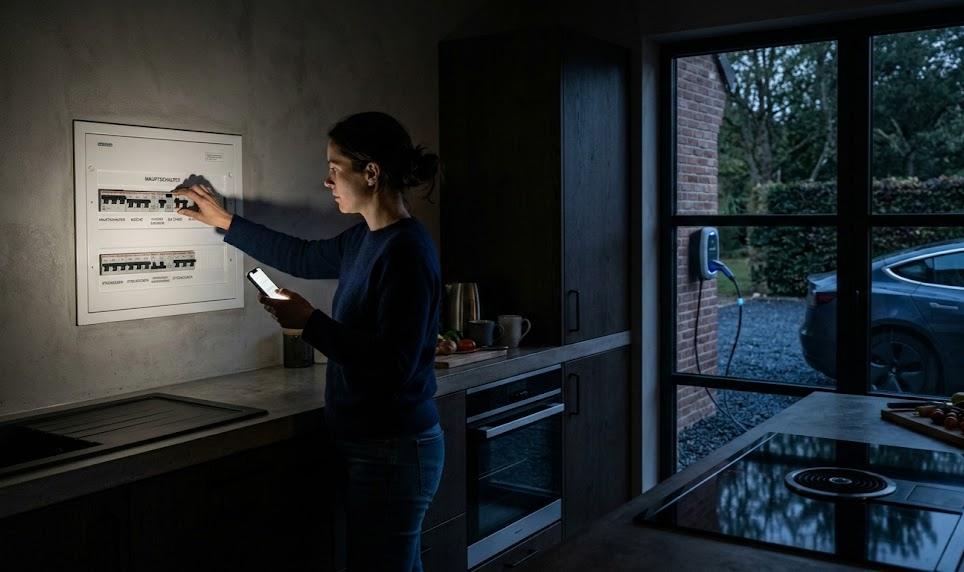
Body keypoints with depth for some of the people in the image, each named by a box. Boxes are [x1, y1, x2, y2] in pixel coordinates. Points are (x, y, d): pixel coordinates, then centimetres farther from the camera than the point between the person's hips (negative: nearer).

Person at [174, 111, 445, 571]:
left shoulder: (407, 250, -20)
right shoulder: (365, 239, 8)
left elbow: (395, 365, -24)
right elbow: (303, 257, 25)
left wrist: (309, 322, -19)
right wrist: (224, 221, 29)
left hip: (392, 451, -9)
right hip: (366, 444, 9)